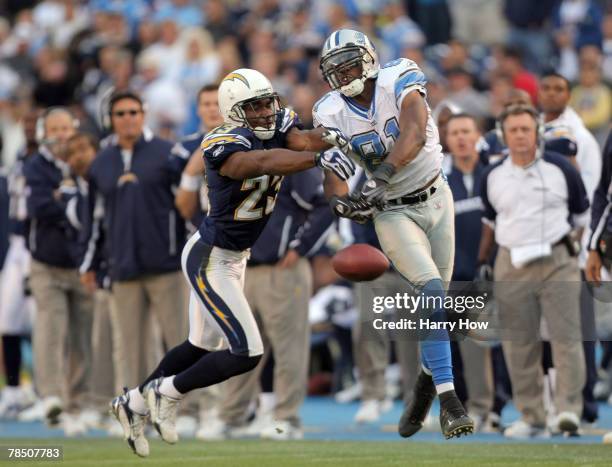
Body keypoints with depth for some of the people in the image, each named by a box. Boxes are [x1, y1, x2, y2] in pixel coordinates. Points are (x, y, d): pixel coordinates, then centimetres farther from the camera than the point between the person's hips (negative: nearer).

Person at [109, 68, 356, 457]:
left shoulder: (277, 132, -4)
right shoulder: (224, 149, -27)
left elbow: (302, 141, -24)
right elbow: (264, 161, -46)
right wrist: (319, 159, -58)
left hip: (234, 258, 9)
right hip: (209, 260, -9)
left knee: (202, 345, 23)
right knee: (247, 353, -11)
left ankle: (134, 403, 40)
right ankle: (169, 392, 10)